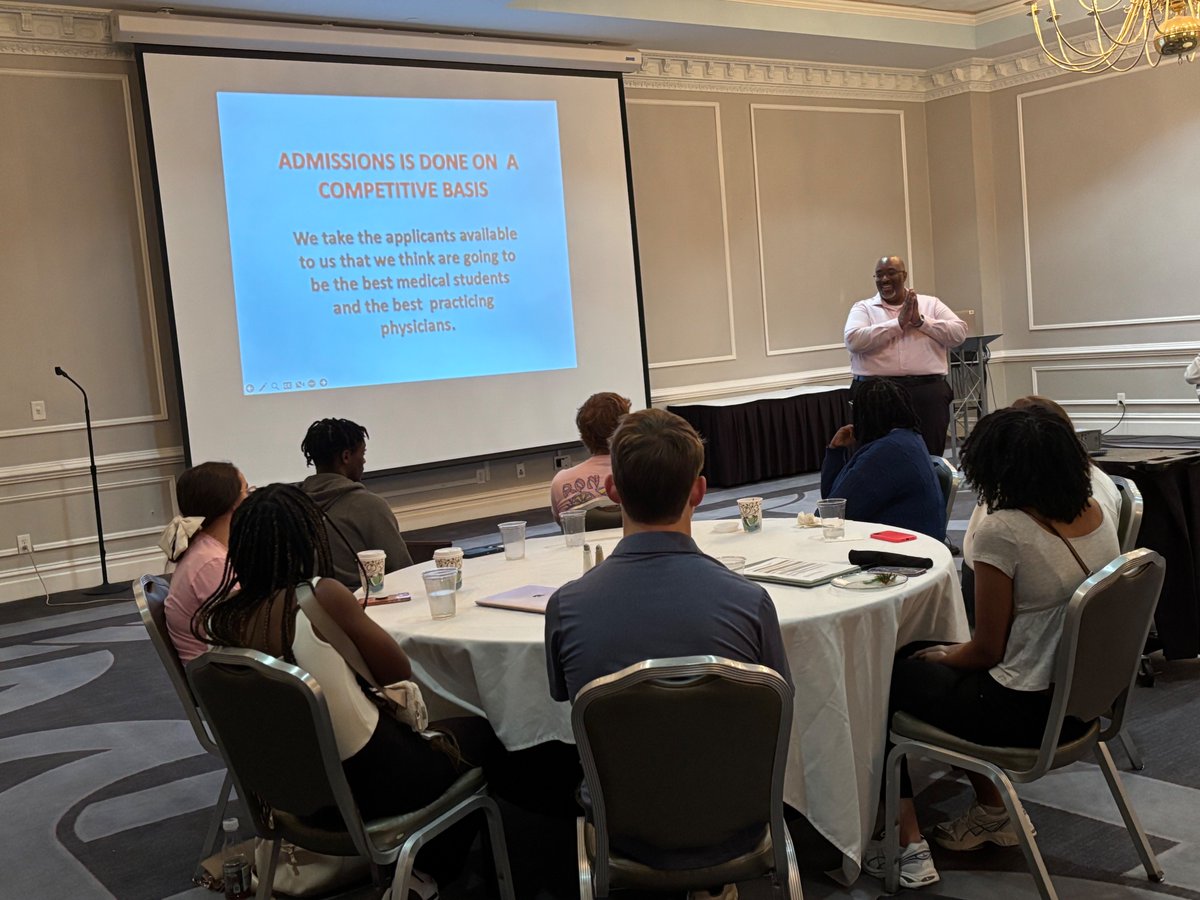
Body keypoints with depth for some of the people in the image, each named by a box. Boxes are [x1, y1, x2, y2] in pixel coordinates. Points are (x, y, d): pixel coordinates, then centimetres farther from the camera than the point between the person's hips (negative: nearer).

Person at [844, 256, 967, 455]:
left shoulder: (930, 304, 14)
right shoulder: (863, 308, 9)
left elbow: (959, 332, 3)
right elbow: (854, 340, -10)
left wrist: (921, 321, -6)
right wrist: (898, 323, -9)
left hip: (927, 393, 1)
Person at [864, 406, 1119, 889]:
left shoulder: (1002, 531, -23)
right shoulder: (1098, 515, 0)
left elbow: (987, 650, -16)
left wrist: (942, 655, 5)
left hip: (1026, 711, -8)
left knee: (890, 677, 15)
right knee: (923, 655, 25)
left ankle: (908, 842, 19)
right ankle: (992, 813, 32)